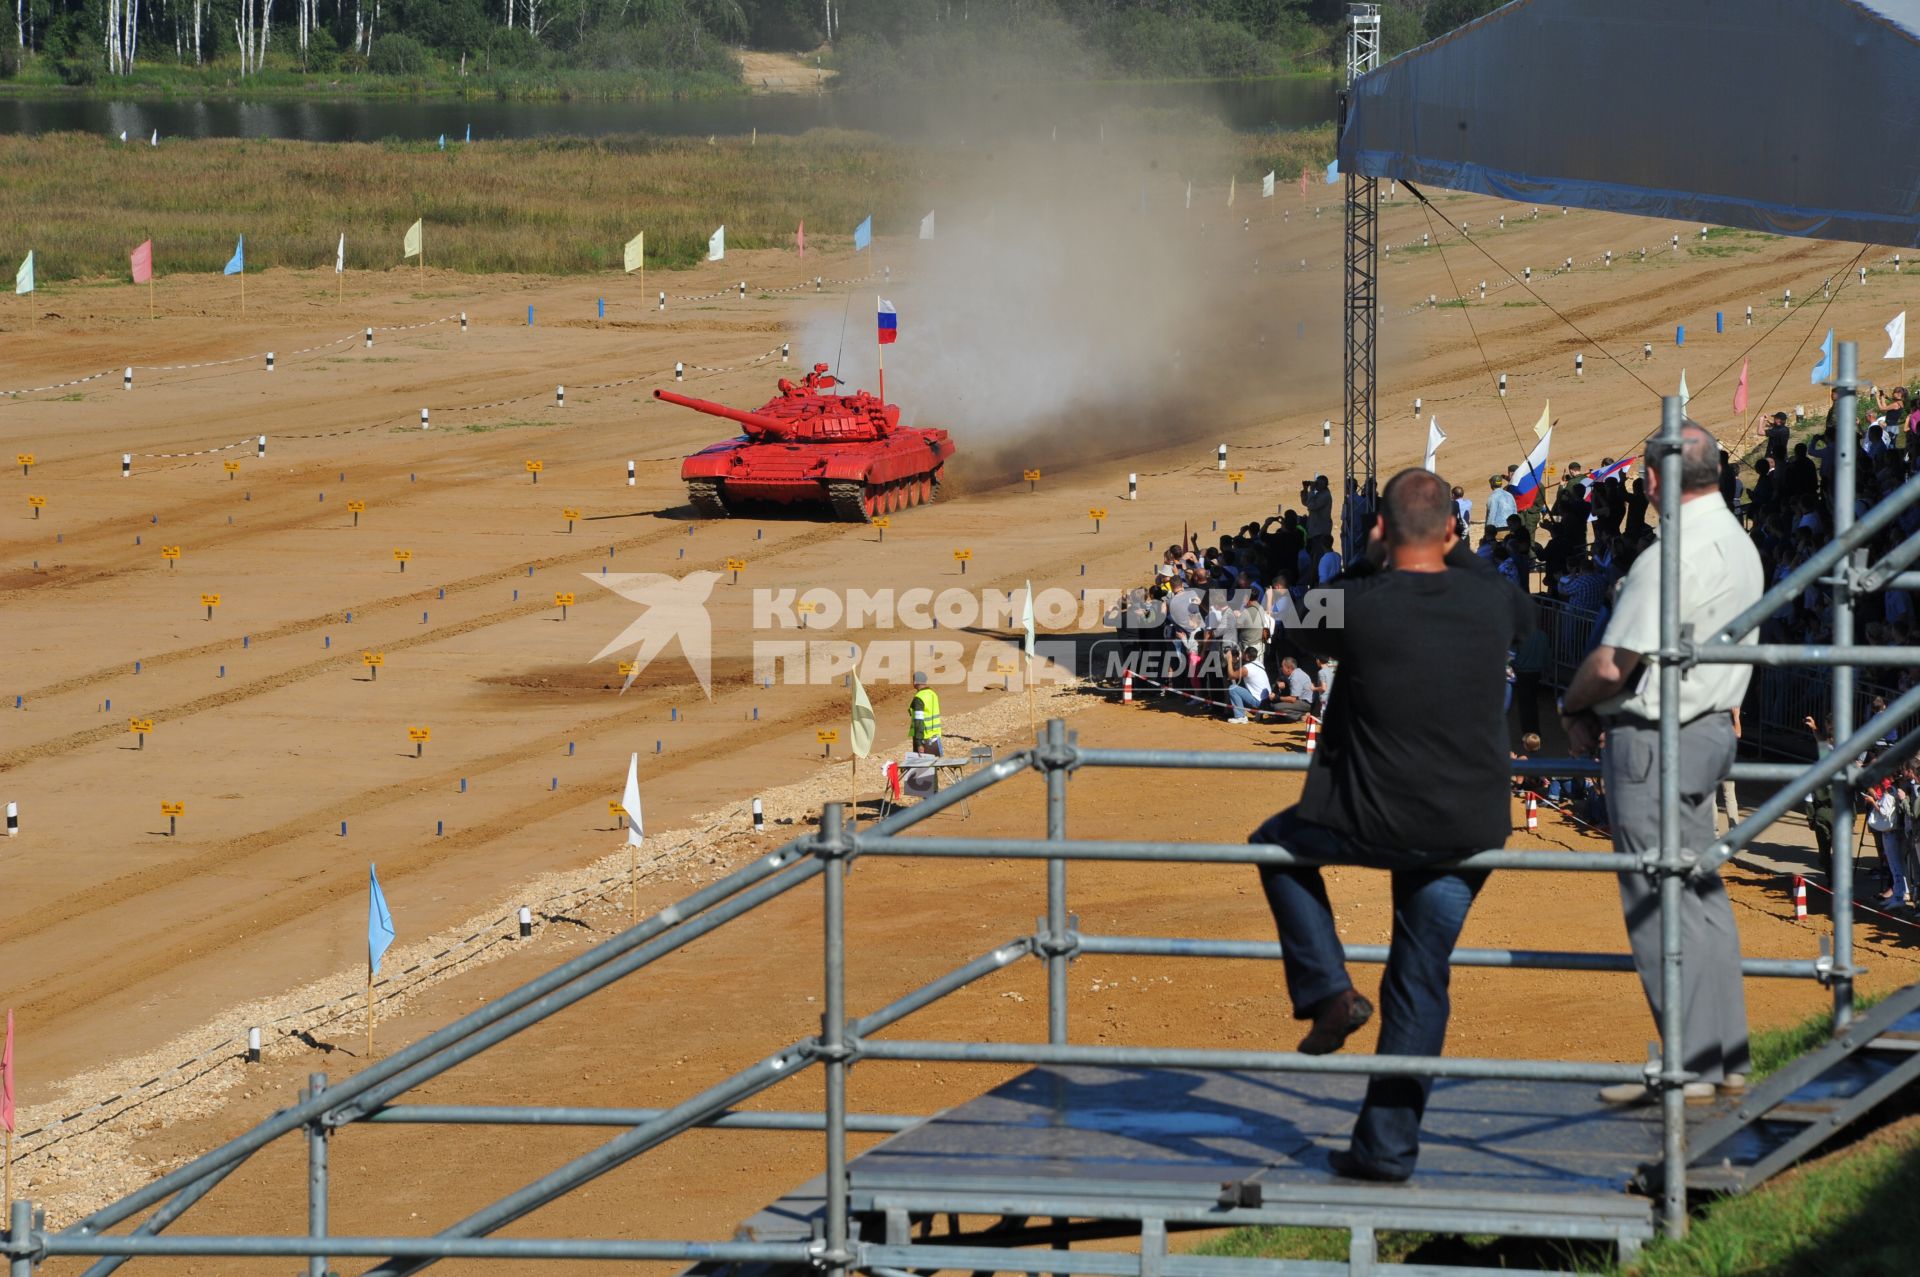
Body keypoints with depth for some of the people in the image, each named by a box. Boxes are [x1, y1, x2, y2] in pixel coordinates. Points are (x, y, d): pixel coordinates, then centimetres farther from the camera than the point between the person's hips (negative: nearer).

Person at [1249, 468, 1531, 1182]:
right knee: (1419, 987, 15)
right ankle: (1387, 1147, 16)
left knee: (1278, 846, 28)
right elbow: (1524, 609, 22)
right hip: (1471, 831, 3)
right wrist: (1450, 556, 31)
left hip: (1375, 825, -3)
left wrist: (1368, 564, 17)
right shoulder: (1488, 601, -5)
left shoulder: (1360, 606, -16)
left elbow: (1304, 632, 9)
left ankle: (1326, 990, 15)